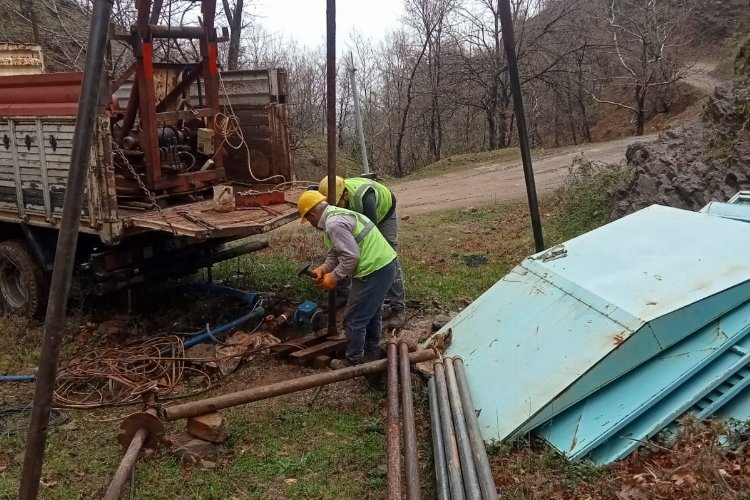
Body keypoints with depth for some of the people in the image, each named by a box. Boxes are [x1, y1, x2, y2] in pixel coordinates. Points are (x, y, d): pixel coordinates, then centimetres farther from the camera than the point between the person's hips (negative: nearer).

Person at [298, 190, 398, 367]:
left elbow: (351, 256, -23)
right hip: (385, 264, 11)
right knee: (372, 312, 25)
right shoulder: (338, 213, 15)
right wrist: (323, 268, 6)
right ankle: (372, 351, 40)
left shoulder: (333, 224, -19)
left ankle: (353, 361, 17)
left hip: (373, 271, -10)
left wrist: (334, 277, -11)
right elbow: (337, 251, 19)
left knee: (354, 319, 4)